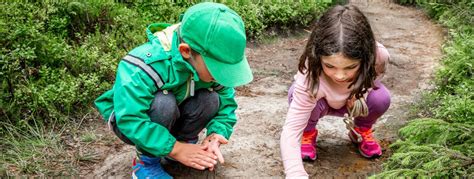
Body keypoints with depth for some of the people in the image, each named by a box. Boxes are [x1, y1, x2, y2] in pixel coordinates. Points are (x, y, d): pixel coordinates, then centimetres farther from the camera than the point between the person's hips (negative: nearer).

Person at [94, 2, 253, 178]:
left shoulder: (211, 61, -19)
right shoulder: (146, 65, -39)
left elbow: (226, 101, -11)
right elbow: (130, 119, -41)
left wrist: (217, 132, -30)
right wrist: (175, 149, -39)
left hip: (171, 118, 5)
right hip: (130, 123, -4)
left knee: (211, 99, -21)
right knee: (163, 103, -36)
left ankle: (184, 141, 2)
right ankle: (146, 161, -14)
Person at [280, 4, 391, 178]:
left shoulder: (377, 55, -35)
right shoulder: (310, 77, -44)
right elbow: (290, 131, -45)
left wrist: (361, 91, -29)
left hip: (354, 101, 2)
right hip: (320, 100, -2)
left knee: (381, 97, -29)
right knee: (296, 96, -35)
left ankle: (361, 131, 5)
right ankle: (308, 133, 0)